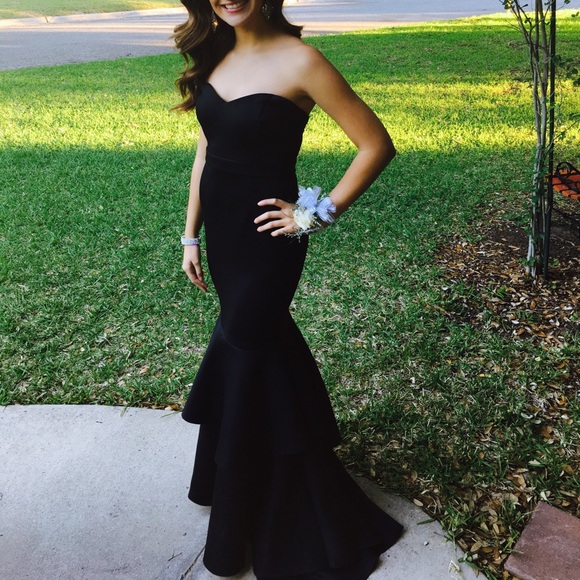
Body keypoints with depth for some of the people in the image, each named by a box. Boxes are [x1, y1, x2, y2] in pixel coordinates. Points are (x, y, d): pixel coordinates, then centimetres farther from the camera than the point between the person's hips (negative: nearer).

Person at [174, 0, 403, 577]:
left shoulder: (297, 61, -16)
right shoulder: (214, 58, 5)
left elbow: (376, 145, -15)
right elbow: (205, 151, 11)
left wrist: (318, 214, -14)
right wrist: (191, 235, 11)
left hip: (265, 240, -7)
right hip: (221, 231, 8)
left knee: (243, 352, 2)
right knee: (265, 336, 20)